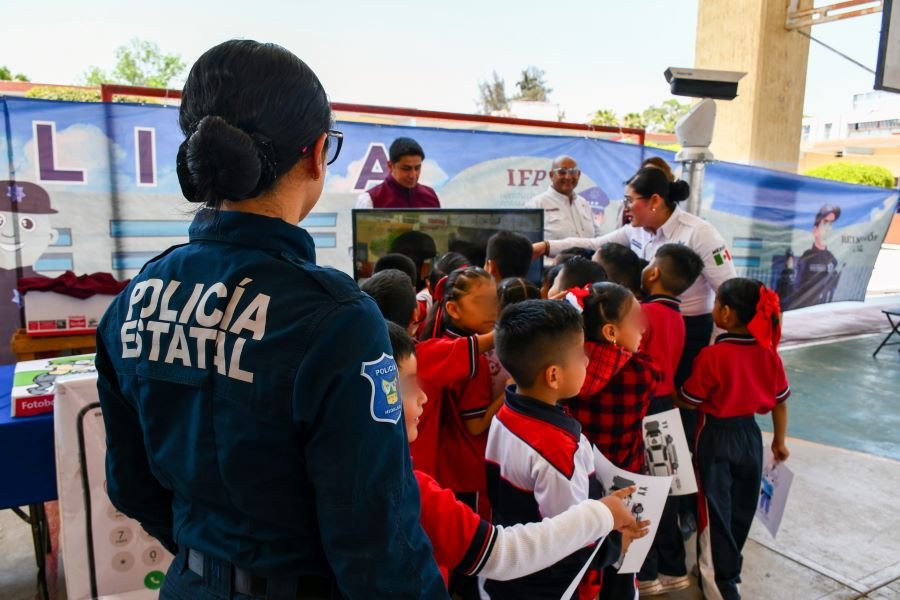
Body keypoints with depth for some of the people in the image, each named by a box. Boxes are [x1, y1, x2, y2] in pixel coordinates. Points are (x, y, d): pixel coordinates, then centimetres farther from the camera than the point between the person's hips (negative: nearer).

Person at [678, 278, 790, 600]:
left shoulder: (712, 355, -22)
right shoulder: (769, 352, -6)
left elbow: (689, 401, -13)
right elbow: (780, 402, 3)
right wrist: (779, 441, 18)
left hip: (716, 436, -5)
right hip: (750, 434, 5)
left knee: (716, 510, 8)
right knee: (741, 507, 21)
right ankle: (729, 567, 38)